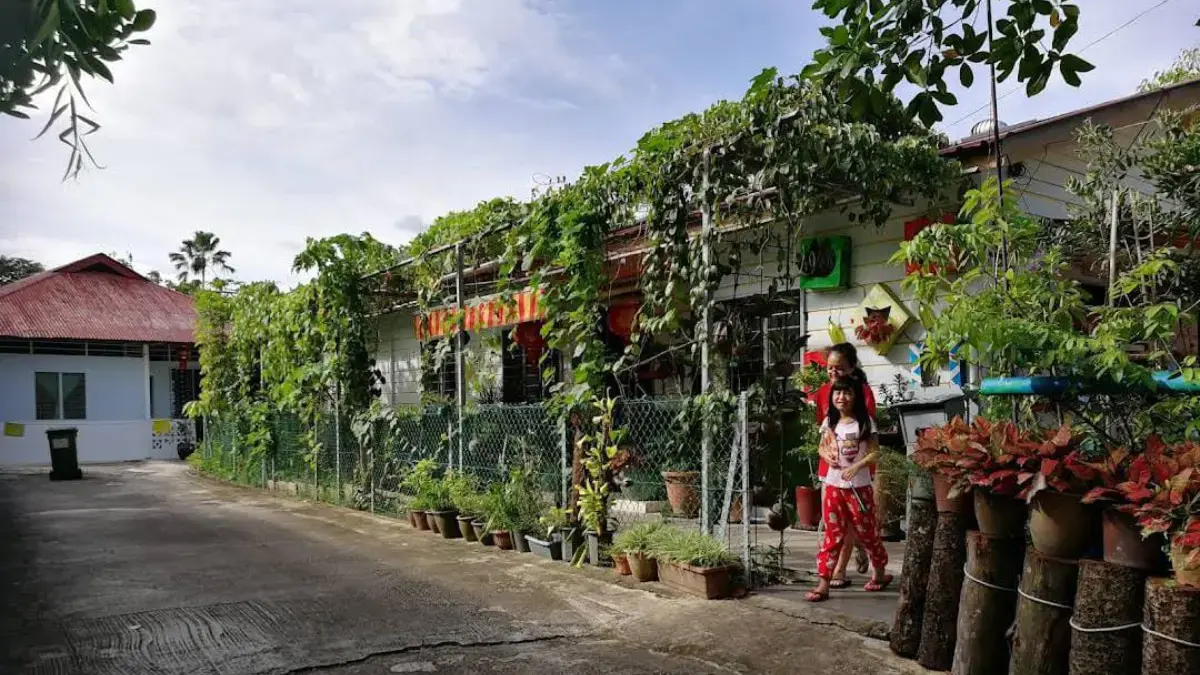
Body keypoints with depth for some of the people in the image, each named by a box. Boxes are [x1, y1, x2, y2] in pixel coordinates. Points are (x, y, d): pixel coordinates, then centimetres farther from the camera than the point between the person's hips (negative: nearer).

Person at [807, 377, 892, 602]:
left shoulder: (864, 422, -8)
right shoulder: (829, 422, 4)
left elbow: (875, 453, -10)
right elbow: (822, 447, 15)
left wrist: (856, 467, -23)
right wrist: (826, 455, -7)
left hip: (859, 486, -3)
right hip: (833, 485, 3)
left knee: (867, 532, 10)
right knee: (833, 535, 3)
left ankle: (880, 572, 33)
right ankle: (823, 583, 2)